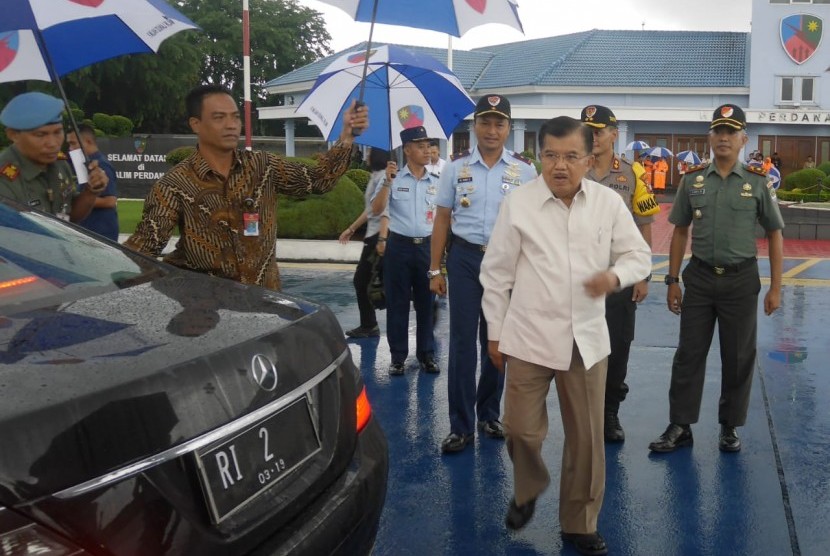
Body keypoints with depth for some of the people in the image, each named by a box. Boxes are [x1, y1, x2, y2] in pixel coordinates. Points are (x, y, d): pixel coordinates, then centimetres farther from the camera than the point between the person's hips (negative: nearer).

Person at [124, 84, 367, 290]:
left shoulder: (262, 165, 2)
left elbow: (318, 179, 4)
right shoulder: (175, 185, -9)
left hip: (263, 295, 3)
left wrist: (346, 135, -8)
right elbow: (145, 243, -14)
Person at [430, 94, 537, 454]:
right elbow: (442, 220, 6)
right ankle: (461, 426, 7)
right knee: (462, 341, -1)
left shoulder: (525, 171, 3)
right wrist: (435, 271, 4)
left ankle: (489, 414, 28)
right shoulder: (456, 168, 3)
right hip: (465, 258, 0)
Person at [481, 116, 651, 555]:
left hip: (586, 339, 2)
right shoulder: (517, 203, -6)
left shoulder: (609, 203, -2)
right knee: (521, 429, 3)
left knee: (587, 437, 10)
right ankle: (527, 490, 36)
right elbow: (497, 273, 0)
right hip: (530, 337, -1)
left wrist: (615, 276, -17)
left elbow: (639, 255, 6)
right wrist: (495, 332, 3)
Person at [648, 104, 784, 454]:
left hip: (741, 280, -1)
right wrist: (672, 281, 4)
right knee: (689, 354, 6)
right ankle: (680, 426, 15)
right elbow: (680, 232, 8)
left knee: (738, 358, 8)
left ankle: (730, 427, 24)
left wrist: (775, 287, -2)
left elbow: (774, 234, 2)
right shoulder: (692, 180, 3)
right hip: (699, 277, 1)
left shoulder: (758, 182, -2)